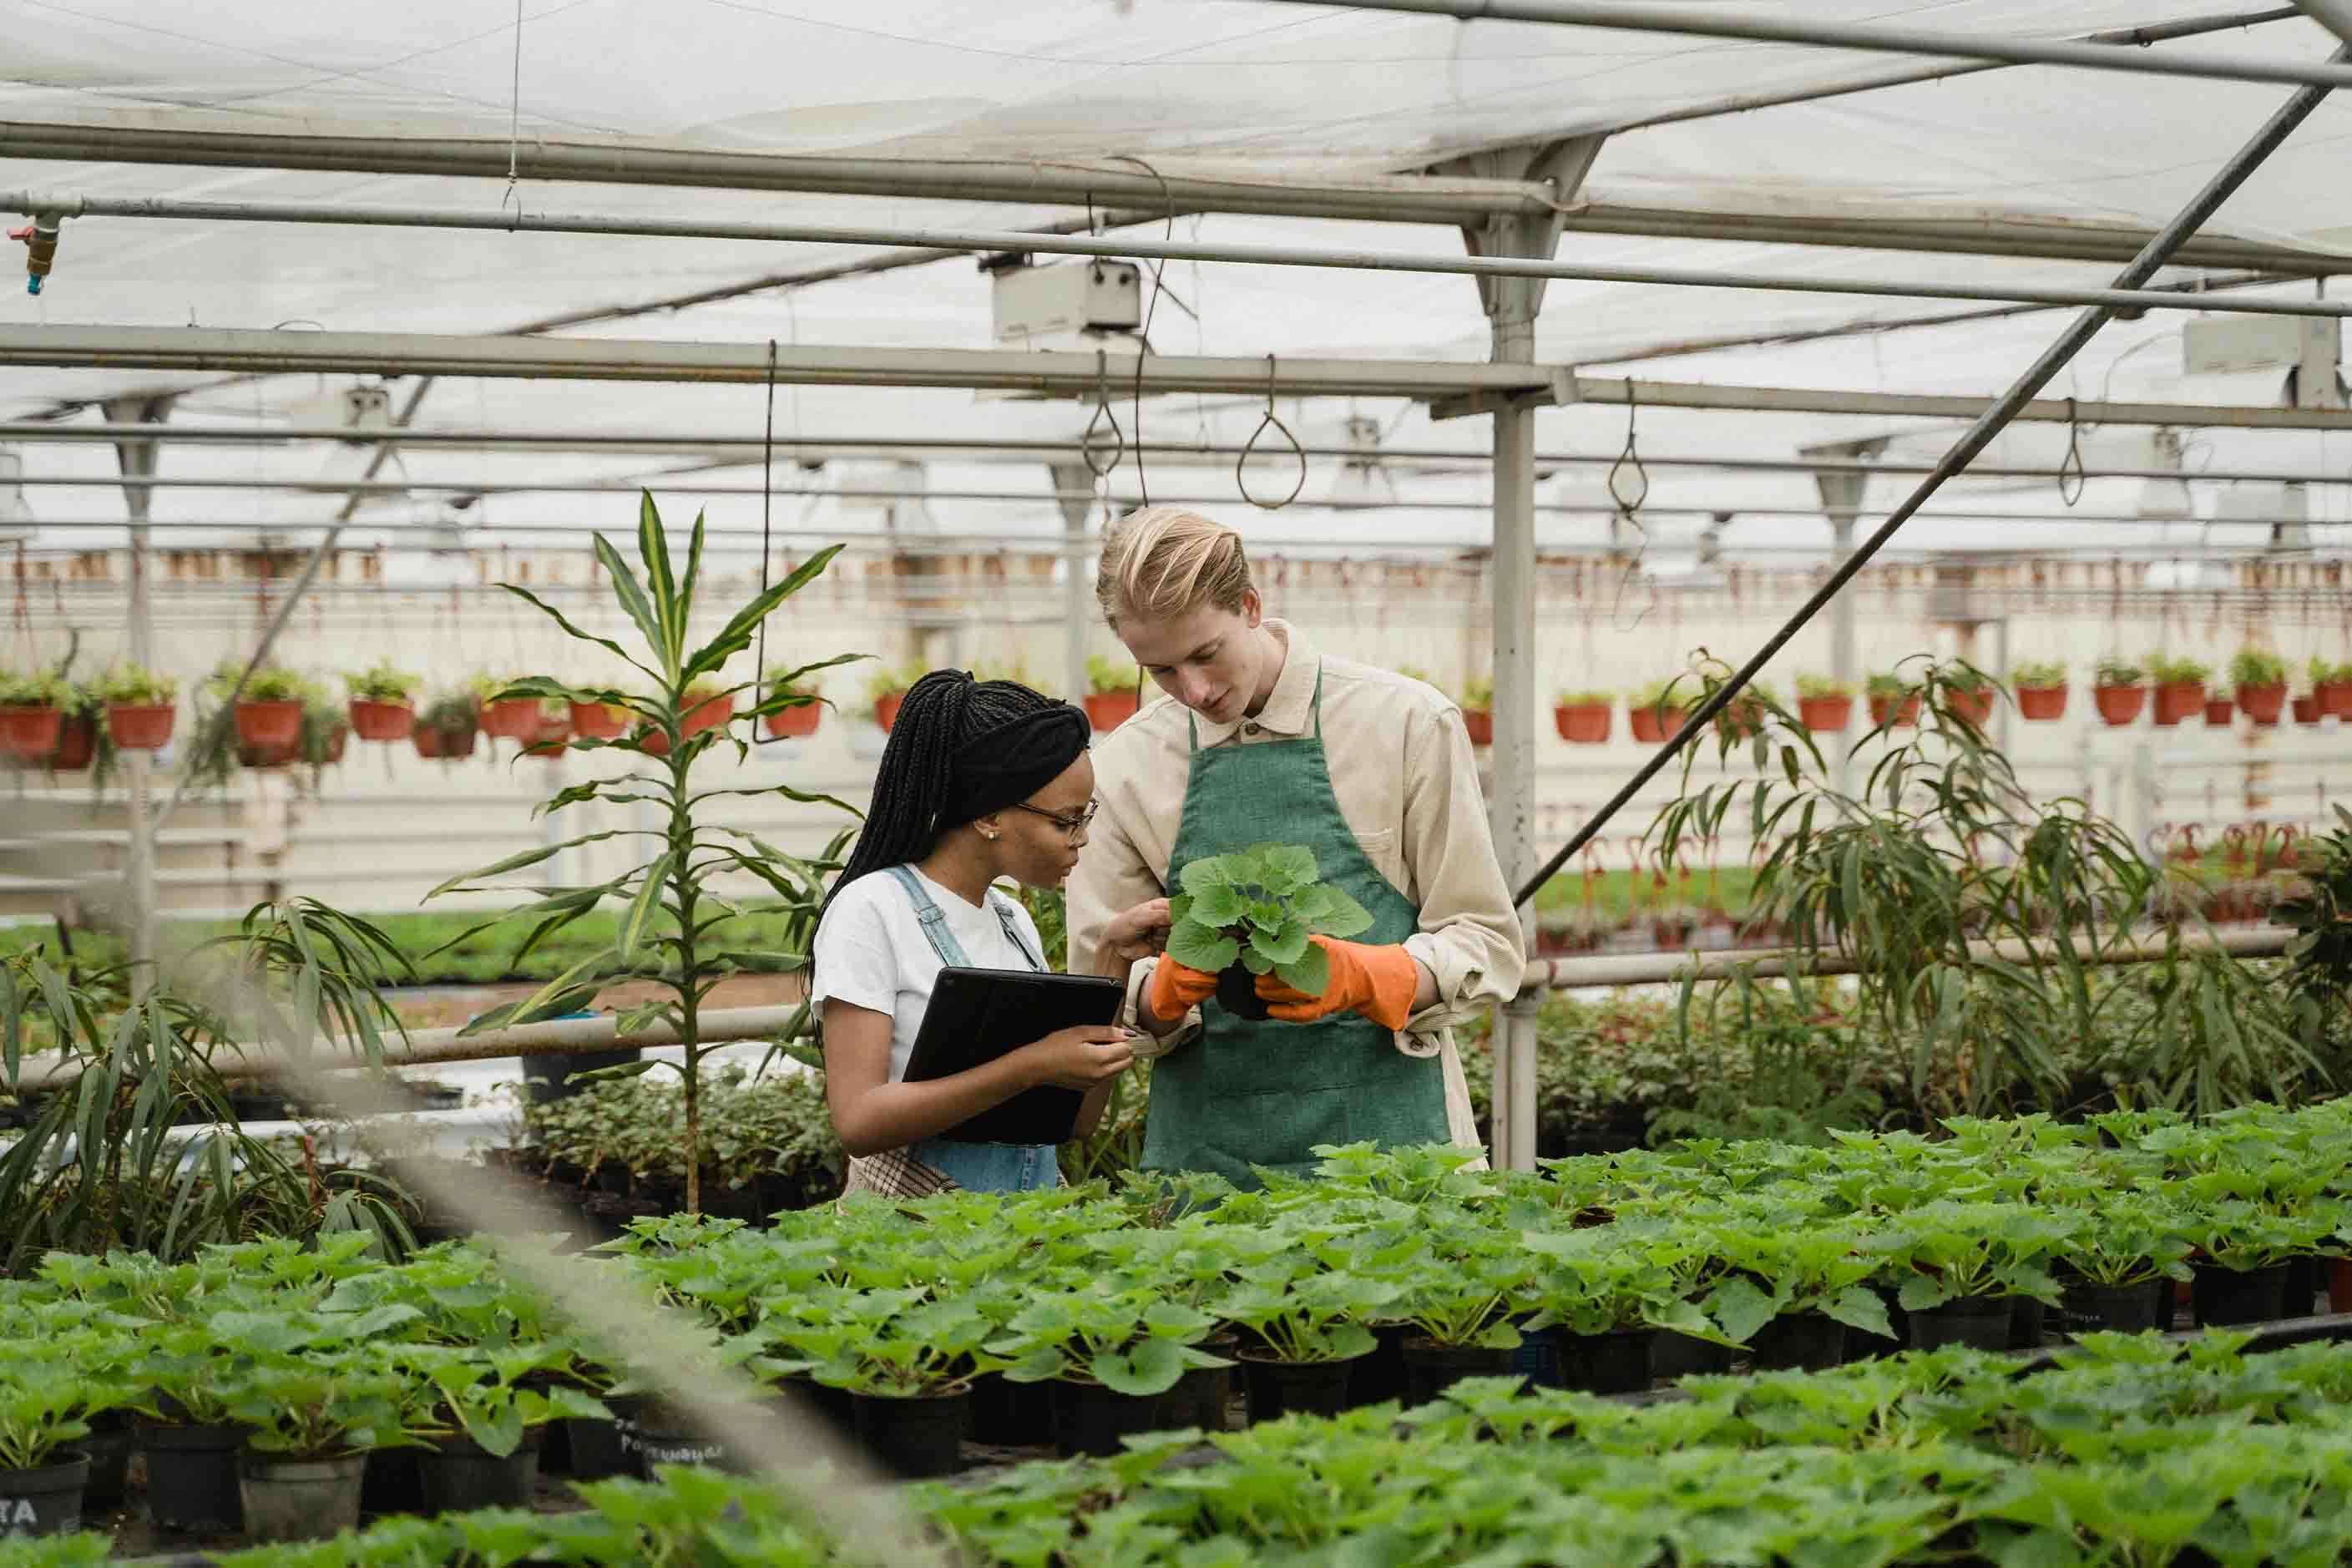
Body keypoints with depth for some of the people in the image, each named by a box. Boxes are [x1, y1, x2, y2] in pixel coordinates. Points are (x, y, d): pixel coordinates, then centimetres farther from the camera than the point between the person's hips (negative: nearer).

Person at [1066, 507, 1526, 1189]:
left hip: (1383, 1131, -2)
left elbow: (1486, 945, -1)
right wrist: (1171, 984, -14)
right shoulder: (1127, 763, 5)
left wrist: (1357, 975, -19)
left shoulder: (1407, 722, -2)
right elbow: (1104, 993, 9)